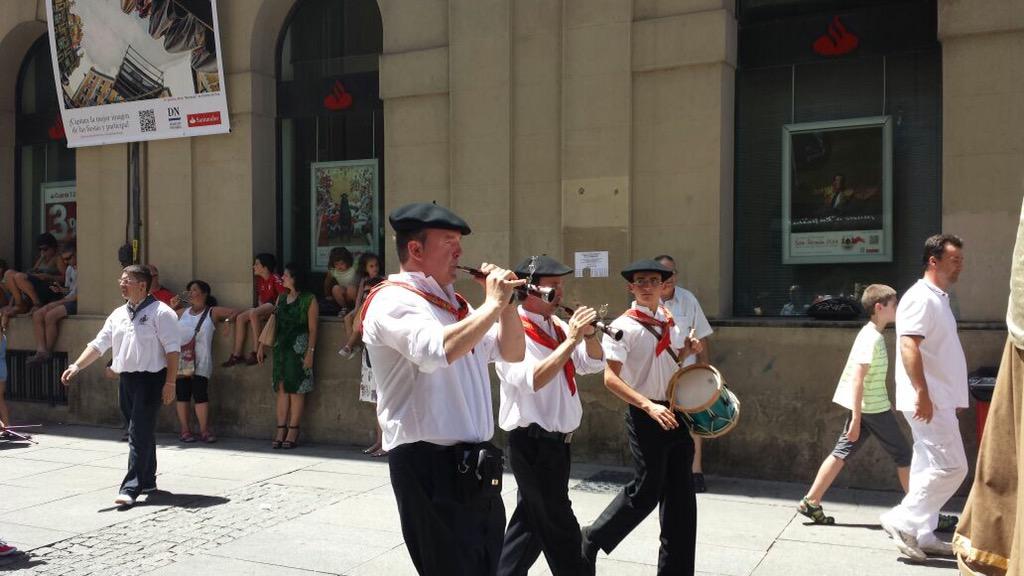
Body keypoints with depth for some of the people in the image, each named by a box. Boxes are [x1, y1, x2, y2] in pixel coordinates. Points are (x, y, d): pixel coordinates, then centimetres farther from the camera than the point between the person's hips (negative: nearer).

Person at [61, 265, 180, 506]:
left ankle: (131, 488, -10)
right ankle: (147, 480, 27)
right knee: (142, 432, 16)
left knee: (139, 433, -10)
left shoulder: (160, 312, -9)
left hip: (150, 379, -7)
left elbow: (172, 349, -13)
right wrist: (76, 366, -3)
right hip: (127, 379, 7)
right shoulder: (118, 314, 13)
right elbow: (98, 344, 11)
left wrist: (170, 383, -17)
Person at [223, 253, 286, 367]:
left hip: (274, 306, -9)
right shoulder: (260, 280, 13)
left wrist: (274, 310, -23)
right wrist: (261, 309, 5)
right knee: (240, 318, -8)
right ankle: (236, 355, -7)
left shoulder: (275, 279, -13)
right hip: (264, 307, 9)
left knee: (253, 313, -33)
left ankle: (256, 352, -27)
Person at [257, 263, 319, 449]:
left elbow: (312, 329, -9)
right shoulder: (281, 298, 15)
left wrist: (310, 352, -16)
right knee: (281, 388, 5)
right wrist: (261, 345, 12)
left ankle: (293, 432, 3)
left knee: (296, 389, -3)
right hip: (281, 347, 6)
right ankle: (281, 430, 8)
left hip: (299, 348, -6)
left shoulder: (309, 300, -5)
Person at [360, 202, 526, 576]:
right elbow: (440, 350, -32)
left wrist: (504, 300, 5)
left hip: (475, 465, 9)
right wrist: (492, 303, -19)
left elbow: (512, 353, 20)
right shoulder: (393, 300, -12)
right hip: (431, 467, -9)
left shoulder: (455, 304, 15)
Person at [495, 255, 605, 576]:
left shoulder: (557, 326, 8)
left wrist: (589, 332, -11)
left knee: (532, 521, 18)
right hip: (533, 441, -8)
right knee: (560, 529, 1)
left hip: (557, 439, 9)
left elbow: (594, 364, 8)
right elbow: (533, 380, -31)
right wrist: (572, 339, -30)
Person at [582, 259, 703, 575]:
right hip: (645, 417, -7)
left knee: (681, 492, 11)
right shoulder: (623, 326, -13)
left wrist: (689, 350, 1)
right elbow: (611, 378, -19)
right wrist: (649, 406, -27)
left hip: (676, 412, 7)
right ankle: (592, 539, 22)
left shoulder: (670, 321, 8)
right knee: (646, 491, -1)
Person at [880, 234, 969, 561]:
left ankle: (922, 535, 17)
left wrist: (951, 398, 22)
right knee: (951, 467, -9)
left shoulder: (939, 299, 18)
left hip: (939, 400, 10)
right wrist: (922, 393, -27)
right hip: (928, 401, -10)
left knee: (929, 468, 11)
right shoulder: (921, 298, -13)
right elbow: (908, 346, -23)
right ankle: (902, 521, -3)